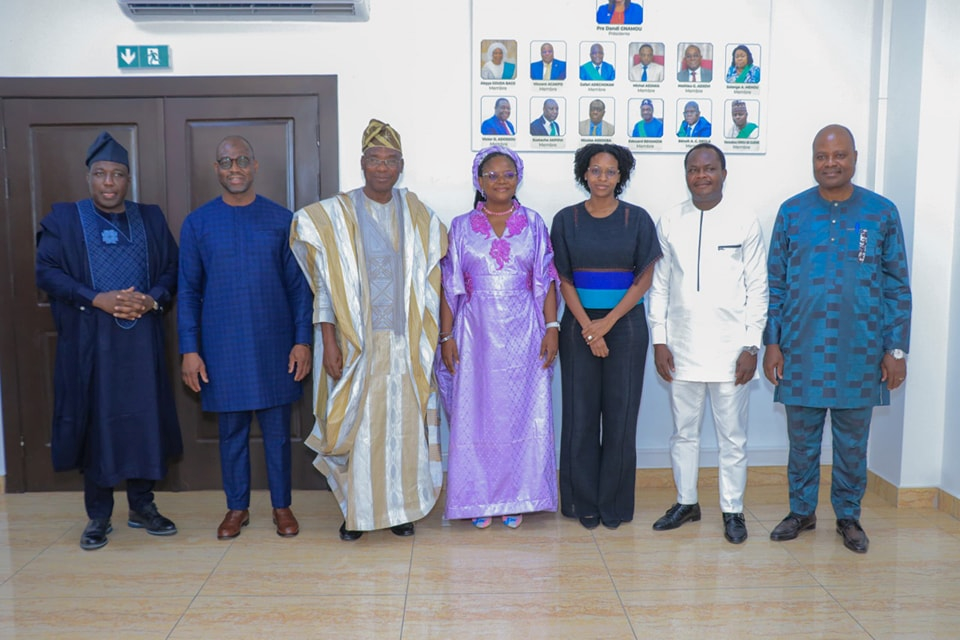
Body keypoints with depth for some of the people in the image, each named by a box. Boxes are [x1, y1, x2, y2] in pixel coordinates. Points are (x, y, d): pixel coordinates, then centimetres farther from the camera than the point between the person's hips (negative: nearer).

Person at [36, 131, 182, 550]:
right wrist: (97, 299, -16)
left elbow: (171, 269, 8)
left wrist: (153, 300, -12)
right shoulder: (64, 218, 4)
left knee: (144, 417, 5)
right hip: (90, 341, -2)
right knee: (95, 420, 3)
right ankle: (98, 516, 16)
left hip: (142, 338, 2)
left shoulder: (150, 218, 10)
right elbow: (46, 270, -3)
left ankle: (142, 507, 19)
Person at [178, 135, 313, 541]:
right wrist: (189, 350, -3)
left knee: (277, 428, 8)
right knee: (231, 430, 10)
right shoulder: (198, 223, 2)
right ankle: (237, 507, 26)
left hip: (274, 344, 0)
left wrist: (302, 340, -4)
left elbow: (298, 285, 2)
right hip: (222, 346, 1)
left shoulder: (281, 219, 1)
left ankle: (281, 506, 23)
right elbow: (189, 290, 3)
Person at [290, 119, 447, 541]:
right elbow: (325, 283, -4)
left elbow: (429, 279, 11)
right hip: (356, 341, -2)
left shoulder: (417, 214, 7)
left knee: (403, 422, 7)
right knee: (357, 422, 3)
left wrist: (427, 339, 4)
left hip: (404, 342, 3)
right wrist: (328, 341, -10)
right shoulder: (336, 214, -3)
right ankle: (356, 509, 19)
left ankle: (401, 506, 22)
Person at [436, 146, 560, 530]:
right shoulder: (461, 227, 6)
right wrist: (447, 336, -1)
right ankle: (481, 499, 17)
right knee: (476, 415, 3)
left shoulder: (533, 223, 6)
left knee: (523, 413, 3)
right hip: (476, 332, 0)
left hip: (523, 332, 0)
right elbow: (450, 286, 5)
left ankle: (516, 499, 17)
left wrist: (551, 328, -5)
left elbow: (547, 281, 4)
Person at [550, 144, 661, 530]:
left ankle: (614, 504, 17)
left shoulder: (637, 219, 2)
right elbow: (563, 280, 1)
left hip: (625, 324, 0)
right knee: (581, 412, 3)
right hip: (579, 325, 1)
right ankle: (584, 502, 17)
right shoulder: (566, 219, 3)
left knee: (620, 412, 3)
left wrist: (607, 323, -11)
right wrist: (588, 327, -10)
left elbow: (644, 279, -1)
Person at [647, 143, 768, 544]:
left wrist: (751, 346, -6)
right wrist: (659, 340, 1)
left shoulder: (745, 223, -1)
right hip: (682, 347, 2)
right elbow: (658, 286, 6)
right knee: (684, 432, 13)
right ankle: (686, 502, 29)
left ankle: (732, 510, 22)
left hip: (730, 349, -2)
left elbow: (758, 289, 0)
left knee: (732, 436, 7)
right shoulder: (669, 223, 4)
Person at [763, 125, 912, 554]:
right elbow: (775, 284, 3)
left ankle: (848, 516, 28)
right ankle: (801, 511, 28)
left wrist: (896, 349, -2)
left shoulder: (883, 213, 1)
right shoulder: (791, 212, 2)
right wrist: (771, 342, -2)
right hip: (801, 352, 0)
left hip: (860, 354, 0)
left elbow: (898, 288, 3)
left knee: (852, 441, 11)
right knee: (802, 438, 11)